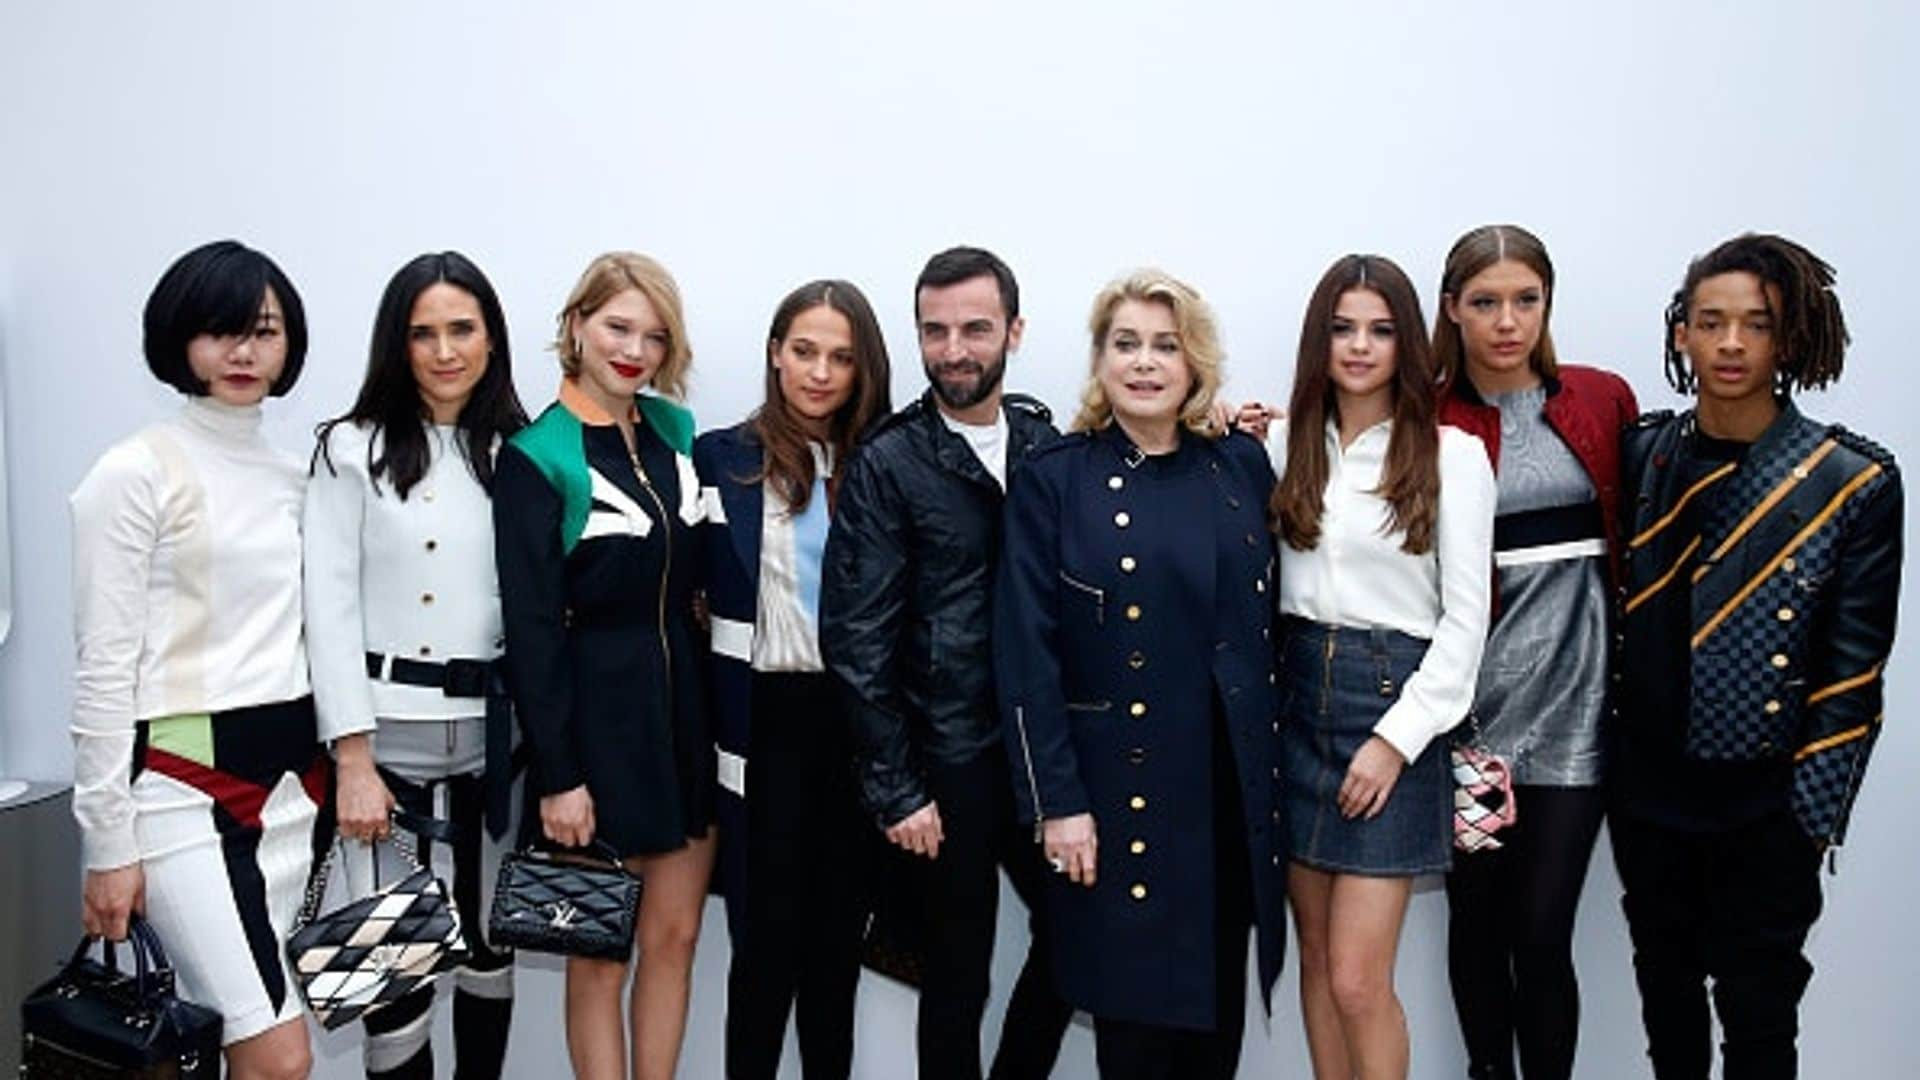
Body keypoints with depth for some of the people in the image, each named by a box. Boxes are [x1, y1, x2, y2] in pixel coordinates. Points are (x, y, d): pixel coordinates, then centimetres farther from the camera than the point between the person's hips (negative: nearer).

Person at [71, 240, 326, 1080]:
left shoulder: (295, 478, 11)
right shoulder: (134, 474, -7)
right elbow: (102, 670, -8)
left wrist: (341, 772, 12)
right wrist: (108, 842, -9)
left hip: (288, 781, 6)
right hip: (184, 785, -6)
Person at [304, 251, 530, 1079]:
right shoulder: (354, 448, -1)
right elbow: (330, 608, -5)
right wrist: (353, 760, -11)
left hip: (491, 732, 3)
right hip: (390, 731, -3)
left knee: (492, 939, 14)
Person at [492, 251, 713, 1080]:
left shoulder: (675, 430, 7)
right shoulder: (537, 457, -9)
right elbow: (531, 628, -12)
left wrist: (715, 712, 7)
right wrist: (557, 774, -14)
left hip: (686, 703, 5)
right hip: (597, 715, -5)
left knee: (674, 936, 12)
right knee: (600, 954, 8)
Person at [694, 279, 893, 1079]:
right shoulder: (721, 457, -1)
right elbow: (689, 591, -1)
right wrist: (703, 714, -5)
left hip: (855, 721, 3)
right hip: (765, 720, -2)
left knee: (839, 931, 13)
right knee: (765, 935, 3)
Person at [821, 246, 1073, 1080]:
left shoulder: (1046, 441, 3)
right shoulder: (887, 465, -8)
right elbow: (857, 640, -10)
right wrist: (895, 789, -11)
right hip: (948, 759, -4)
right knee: (958, 973, 9)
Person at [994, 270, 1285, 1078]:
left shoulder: (1242, 465, 6)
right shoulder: (1053, 479, -5)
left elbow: (1269, 622, 9)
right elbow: (1026, 655, -8)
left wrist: (1280, 765, 6)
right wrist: (1057, 801, -12)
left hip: (1234, 783, 4)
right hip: (1121, 789, -3)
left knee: (1222, 1004, 14)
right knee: (1136, 1010, 7)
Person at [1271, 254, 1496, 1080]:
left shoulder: (1451, 453, -5)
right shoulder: (1287, 442, 7)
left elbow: (1466, 614, -5)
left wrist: (1397, 737, -11)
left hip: (1393, 702, -4)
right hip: (1298, 699, 4)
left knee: (1357, 980, -4)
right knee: (1316, 958, 13)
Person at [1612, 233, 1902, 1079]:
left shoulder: (1855, 484, -10)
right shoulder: (1640, 453, 0)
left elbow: (1853, 673, -8)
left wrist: (1813, 813, -9)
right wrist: (1609, 761, 4)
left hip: (1764, 803, -3)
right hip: (1647, 788, 3)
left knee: (1757, 1012, 9)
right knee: (1664, 987, 19)